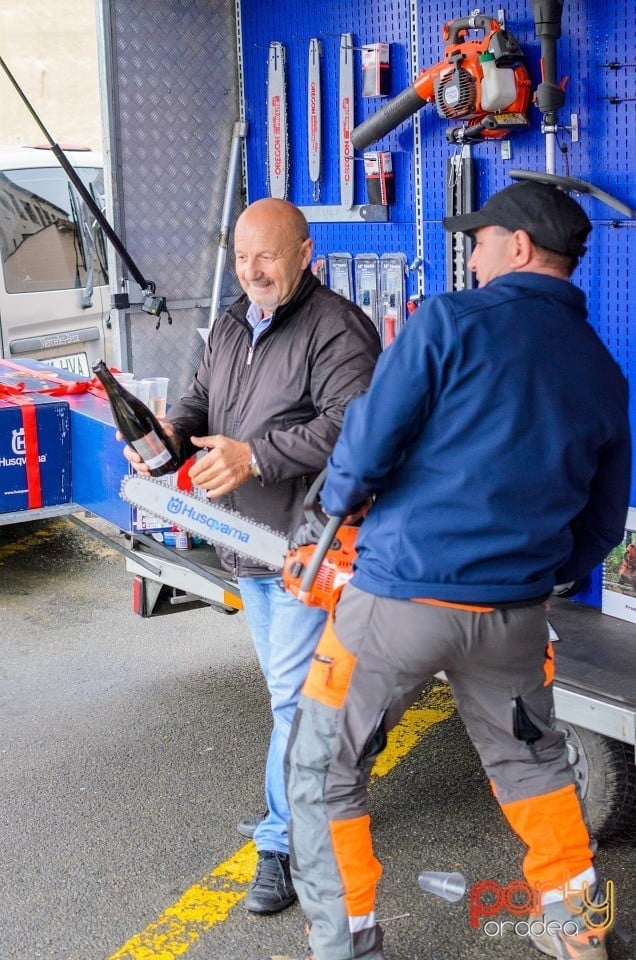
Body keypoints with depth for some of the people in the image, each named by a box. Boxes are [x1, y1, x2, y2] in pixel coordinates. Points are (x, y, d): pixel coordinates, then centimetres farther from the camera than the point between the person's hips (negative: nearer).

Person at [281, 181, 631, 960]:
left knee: (323, 772, 10)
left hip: (402, 601, -6)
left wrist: (338, 500, 9)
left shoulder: (452, 322, -8)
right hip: (515, 615, 6)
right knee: (529, 757, 28)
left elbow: (367, 444, -12)